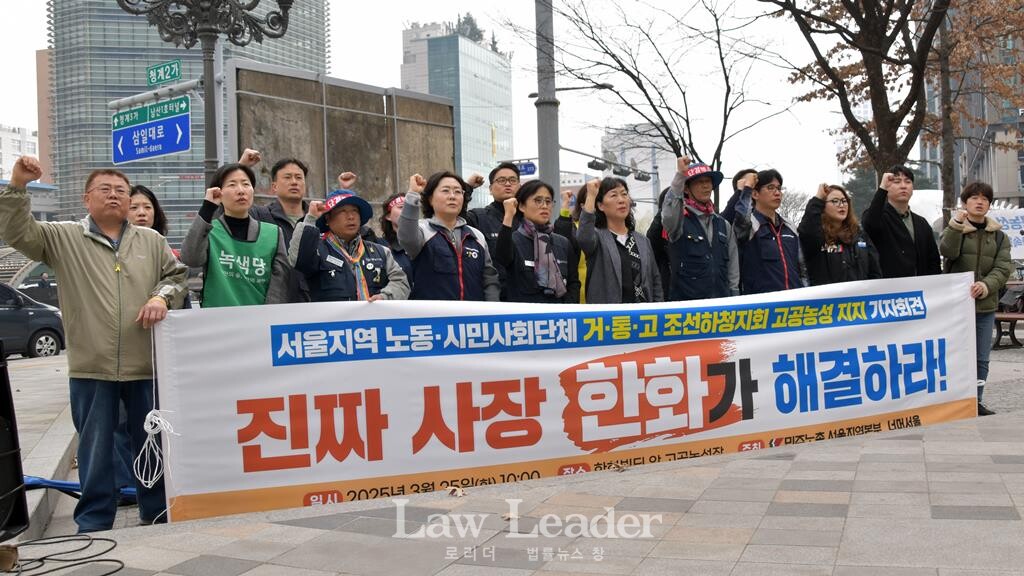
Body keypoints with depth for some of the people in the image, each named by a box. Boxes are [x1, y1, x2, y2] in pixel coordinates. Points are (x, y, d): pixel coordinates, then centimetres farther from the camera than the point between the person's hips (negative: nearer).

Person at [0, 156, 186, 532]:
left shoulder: (152, 241, 12)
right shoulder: (63, 238, 5)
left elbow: (176, 275, 14)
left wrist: (162, 297, -6)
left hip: (146, 363, 2)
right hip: (91, 366, -2)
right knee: (95, 447, 7)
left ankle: (158, 513, 24)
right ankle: (93, 522, 18)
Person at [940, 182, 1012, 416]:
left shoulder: (999, 236, 12)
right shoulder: (954, 230, 4)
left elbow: (1003, 267, 0)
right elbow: (947, 252, -17)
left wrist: (986, 285, -18)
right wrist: (956, 226, -28)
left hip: (986, 304, 3)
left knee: (982, 358, 7)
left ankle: (976, 401, 16)